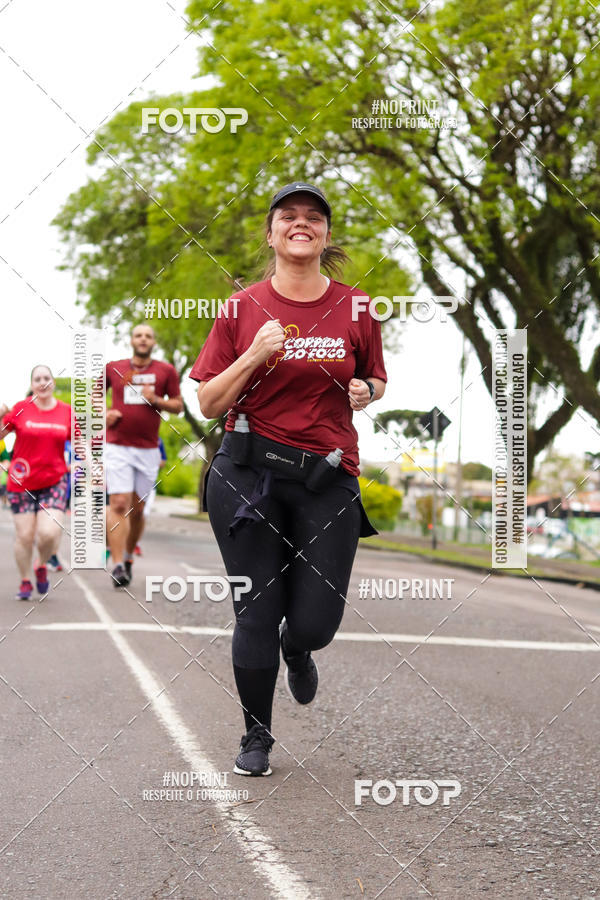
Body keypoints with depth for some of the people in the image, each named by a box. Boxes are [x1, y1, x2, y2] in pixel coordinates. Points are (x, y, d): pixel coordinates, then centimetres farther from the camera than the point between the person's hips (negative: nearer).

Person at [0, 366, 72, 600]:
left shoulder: (66, 411, 3)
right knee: (24, 535, -1)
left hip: (54, 481, 0)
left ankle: (42, 566, 18)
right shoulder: (21, 408, -2)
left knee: (49, 533, -14)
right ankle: (25, 582, 21)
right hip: (22, 482, 0)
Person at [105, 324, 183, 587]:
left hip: (148, 449, 2)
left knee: (137, 509, 8)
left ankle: (128, 556, 28)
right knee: (118, 504, -14)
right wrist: (105, 413, 1)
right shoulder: (114, 368, 6)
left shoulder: (166, 371, 6)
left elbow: (178, 405, 10)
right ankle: (117, 565, -15)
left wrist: (157, 400, -9)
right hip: (117, 447, -1)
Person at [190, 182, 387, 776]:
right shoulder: (243, 309, 1)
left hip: (328, 478, 1)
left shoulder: (354, 308, 4)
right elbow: (209, 404, 1)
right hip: (248, 474, -1)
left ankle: (297, 650, 37)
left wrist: (365, 390, -4)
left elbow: (376, 380, 20)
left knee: (315, 623, -3)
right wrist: (256, 355, -13)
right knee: (257, 614, 2)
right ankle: (256, 737, 24)